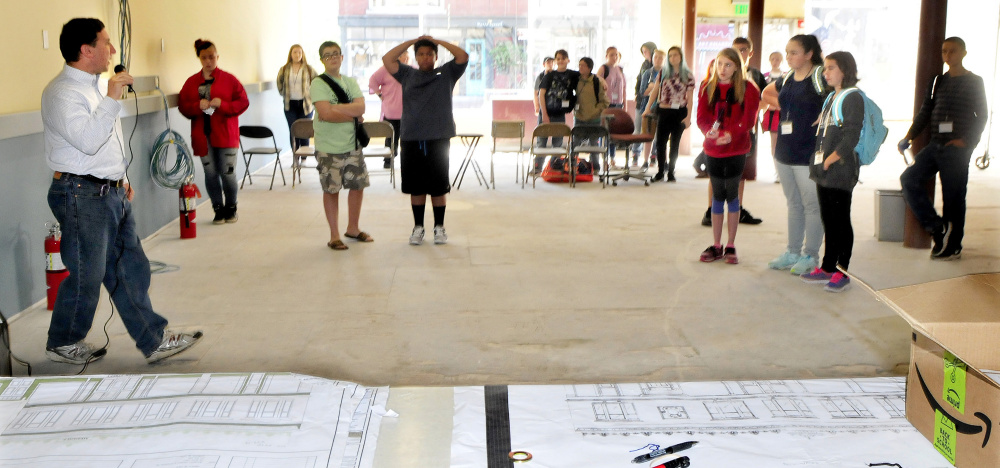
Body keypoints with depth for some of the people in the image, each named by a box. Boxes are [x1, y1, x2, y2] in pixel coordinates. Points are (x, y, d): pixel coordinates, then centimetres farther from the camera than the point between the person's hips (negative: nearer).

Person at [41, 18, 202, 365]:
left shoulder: (92, 88, 16)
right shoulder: (62, 93, -15)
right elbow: (87, 140, -29)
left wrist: (120, 178, 23)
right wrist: (112, 99, -26)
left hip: (112, 194, 10)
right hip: (82, 196, -9)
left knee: (131, 270, 9)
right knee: (86, 277, 1)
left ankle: (154, 341, 14)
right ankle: (62, 344, 20)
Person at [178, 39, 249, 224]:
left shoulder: (229, 80, 2)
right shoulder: (191, 82, 10)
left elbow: (243, 102, -2)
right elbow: (182, 105, 7)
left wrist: (222, 104, -16)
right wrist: (198, 106, -13)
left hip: (225, 135, -2)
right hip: (203, 136, 3)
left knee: (228, 173, -2)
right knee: (211, 174, 5)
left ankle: (231, 208, 17)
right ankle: (218, 209, 17)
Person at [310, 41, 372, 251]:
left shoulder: (350, 82, 9)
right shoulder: (318, 84, -7)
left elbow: (361, 107, -7)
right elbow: (326, 113, -21)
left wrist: (334, 108, -17)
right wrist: (352, 114, -12)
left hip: (352, 144, 5)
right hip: (329, 148, -5)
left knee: (358, 186, 12)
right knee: (331, 190, 2)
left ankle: (353, 228, 30)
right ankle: (334, 235, 13)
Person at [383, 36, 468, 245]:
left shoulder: (446, 74, 8)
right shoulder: (407, 75, 12)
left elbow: (463, 56, -3)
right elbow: (387, 59, 4)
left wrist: (438, 41, 1)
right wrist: (411, 41, 4)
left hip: (439, 140, -2)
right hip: (411, 140, 2)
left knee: (438, 187, 4)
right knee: (416, 187, 7)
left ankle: (439, 227, 15)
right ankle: (418, 227, 17)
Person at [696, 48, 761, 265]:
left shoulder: (747, 88, -3)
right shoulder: (707, 88, 6)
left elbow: (749, 119, -10)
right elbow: (701, 117, 0)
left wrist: (731, 134, -28)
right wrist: (708, 131, -22)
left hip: (736, 149, -2)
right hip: (713, 149, 2)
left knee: (732, 194, 2)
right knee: (717, 195, 9)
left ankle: (731, 246, 12)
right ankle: (716, 246, 16)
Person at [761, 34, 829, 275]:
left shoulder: (820, 77, -12)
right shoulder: (787, 79, 9)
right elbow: (766, 94, 28)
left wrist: (823, 117, -16)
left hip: (809, 154, -7)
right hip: (784, 152, 7)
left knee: (812, 206, 2)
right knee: (793, 204, 16)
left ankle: (810, 256, 11)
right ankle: (793, 253, 25)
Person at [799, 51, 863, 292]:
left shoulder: (852, 97, -9)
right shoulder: (830, 98, 18)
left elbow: (851, 136, -17)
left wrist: (831, 159, -17)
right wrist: (819, 160, 12)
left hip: (841, 170, -9)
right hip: (824, 172, 9)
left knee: (841, 221, -3)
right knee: (828, 220, 13)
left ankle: (842, 272, 2)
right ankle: (827, 268, 21)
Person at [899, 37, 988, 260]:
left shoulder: (974, 82, 1)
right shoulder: (938, 82, 15)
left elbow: (981, 117, -2)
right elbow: (924, 113, 14)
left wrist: (965, 141, -15)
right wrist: (908, 137, 1)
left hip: (957, 149, -5)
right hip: (935, 145, 6)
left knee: (953, 197, -3)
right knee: (909, 178, -10)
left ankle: (952, 247, 7)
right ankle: (938, 227, -4)